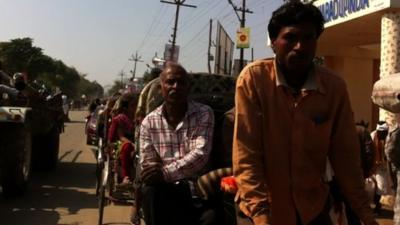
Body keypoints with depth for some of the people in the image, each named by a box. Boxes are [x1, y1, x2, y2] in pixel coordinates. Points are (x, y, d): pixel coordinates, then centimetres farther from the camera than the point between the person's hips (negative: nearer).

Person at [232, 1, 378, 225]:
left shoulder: (335, 86, -8)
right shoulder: (253, 78, -16)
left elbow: (346, 154, -3)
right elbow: (246, 154, -18)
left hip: (313, 206, 3)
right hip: (267, 206, -2)